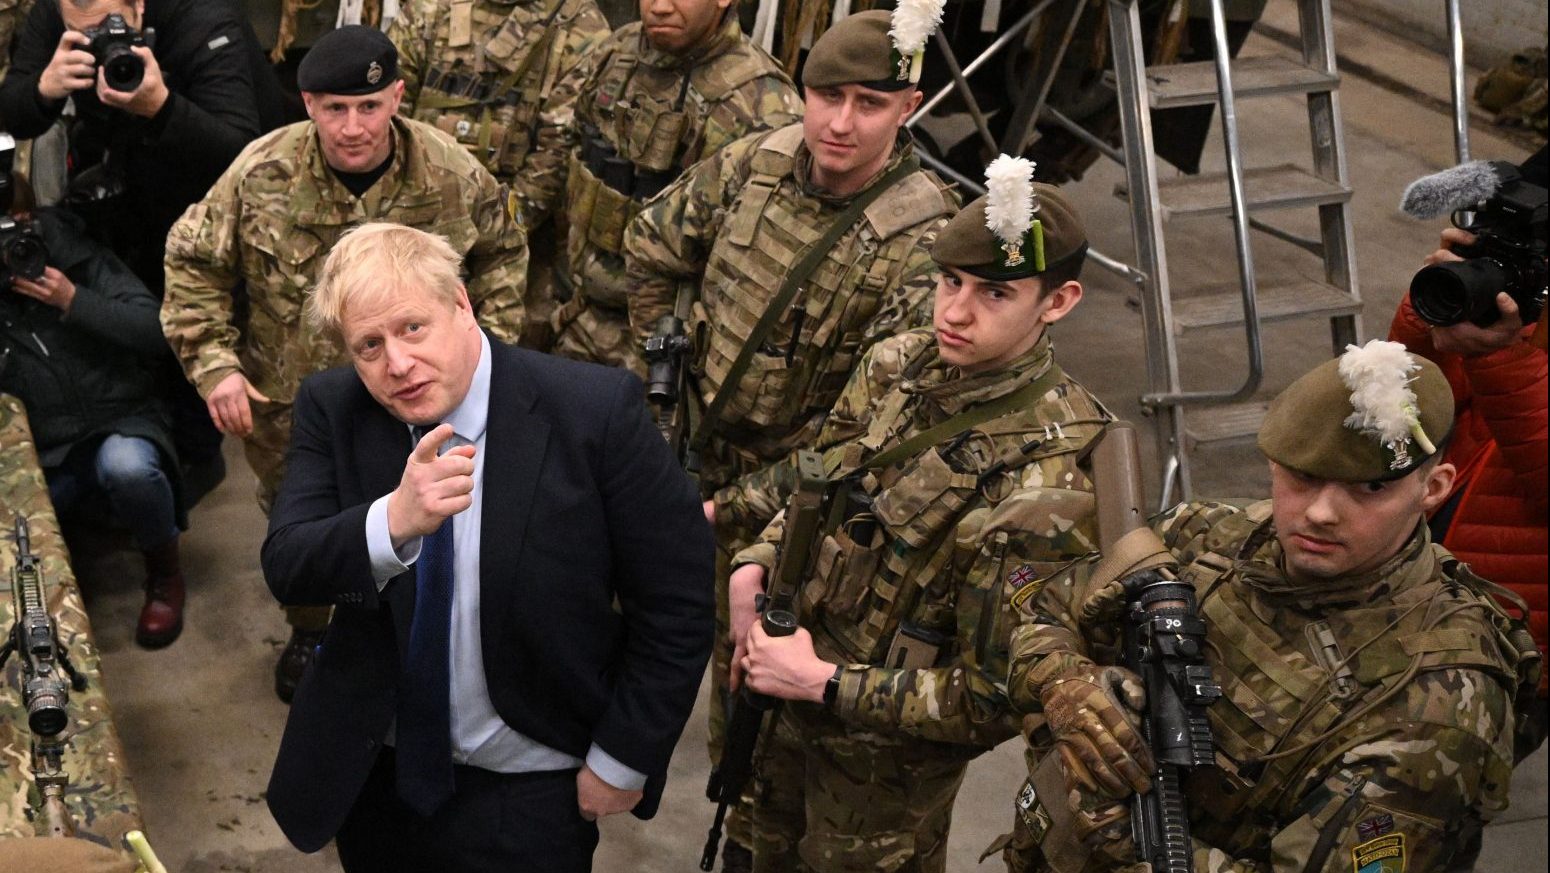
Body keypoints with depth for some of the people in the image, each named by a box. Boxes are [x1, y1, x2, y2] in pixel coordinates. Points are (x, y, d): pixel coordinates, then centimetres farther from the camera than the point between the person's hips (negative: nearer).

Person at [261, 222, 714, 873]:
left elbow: (678, 600, -13)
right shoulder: (332, 410, -8)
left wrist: (622, 760, -8)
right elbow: (286, 569, -17)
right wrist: (393, 522, -37)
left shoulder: (597, 410, -20)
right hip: (372, 776, 3)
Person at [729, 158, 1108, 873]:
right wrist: (754, 567, -9)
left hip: (888, 751, -6)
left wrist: (825, 684, -23)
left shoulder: (1044, 484, -31)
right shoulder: (899, 364, -9)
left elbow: (1001, 700, -26)